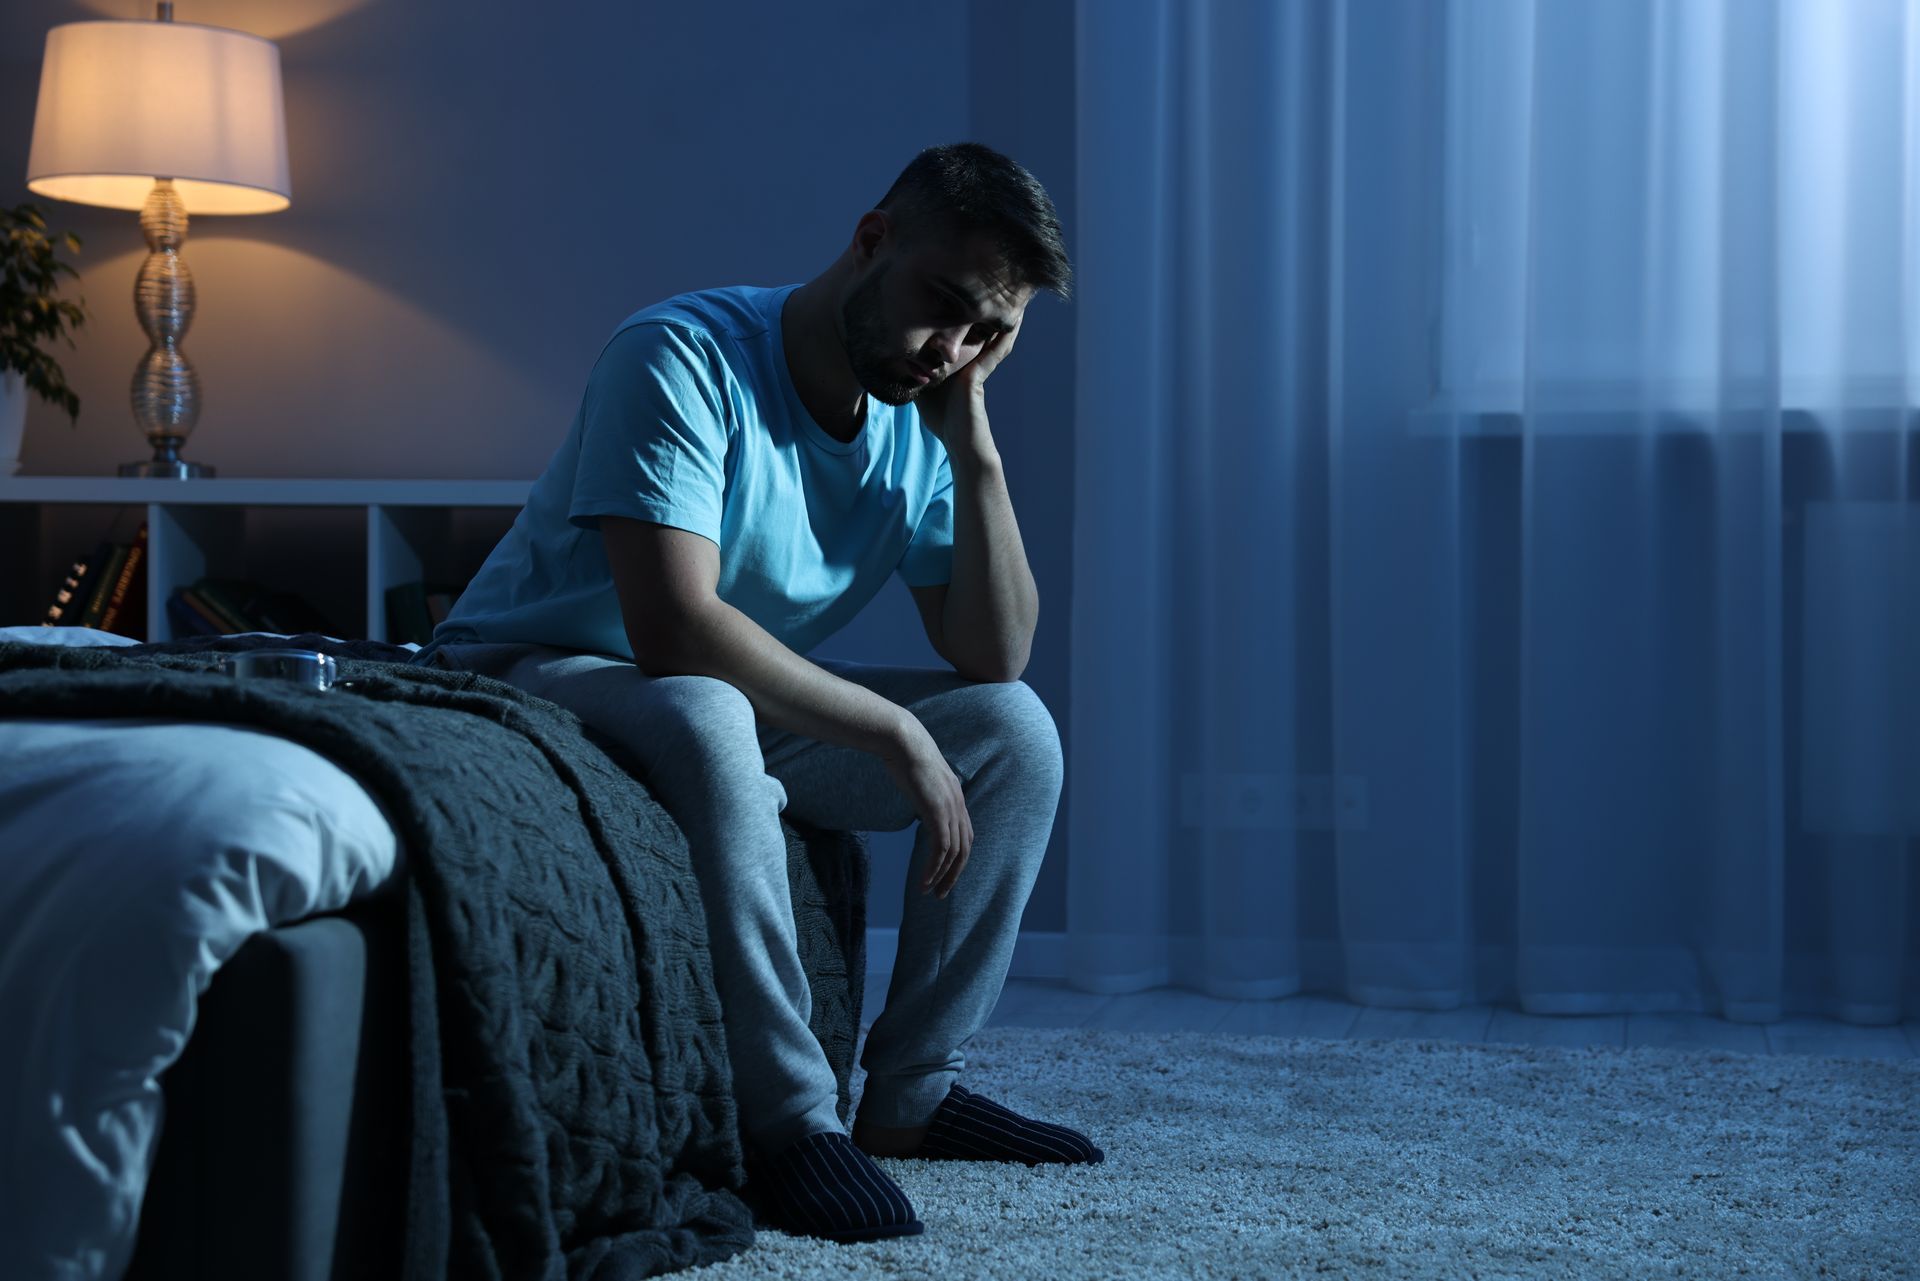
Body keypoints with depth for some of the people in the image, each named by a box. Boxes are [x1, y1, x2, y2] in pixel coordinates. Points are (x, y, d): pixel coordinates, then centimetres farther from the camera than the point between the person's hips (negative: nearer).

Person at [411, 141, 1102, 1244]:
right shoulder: (686, 358, -25)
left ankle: (911, 1091, 0)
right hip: (536, 675, -7)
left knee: (1015, 729, -4)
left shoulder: (919, 427, -3)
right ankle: (792, 1118, -30)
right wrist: (893, 730, -30)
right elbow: (673, 629, -35)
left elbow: (995, 657, -7)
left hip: (751, 707, 8)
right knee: (707, 717, -40)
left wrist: (973, 440, -16)